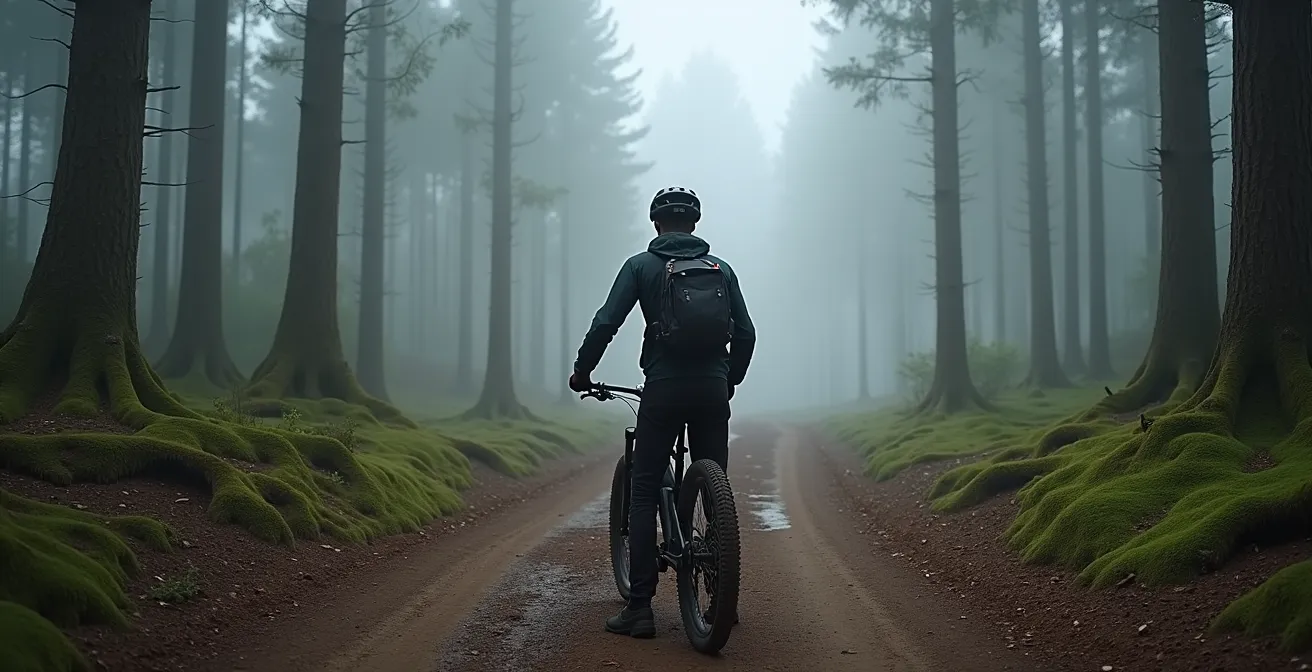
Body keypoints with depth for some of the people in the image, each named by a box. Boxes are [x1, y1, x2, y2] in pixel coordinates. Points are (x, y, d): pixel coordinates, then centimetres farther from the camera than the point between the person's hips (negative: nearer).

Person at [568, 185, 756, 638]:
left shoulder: (641, 265, 3)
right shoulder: (720, 269, 12)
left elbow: (605, 324, -4)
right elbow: (746, 334, 10)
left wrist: (582, 372, 9)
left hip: (663, 388, -3)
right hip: (713, 389, 3)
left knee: (643, 495, 3)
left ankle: (639, 608, -1)